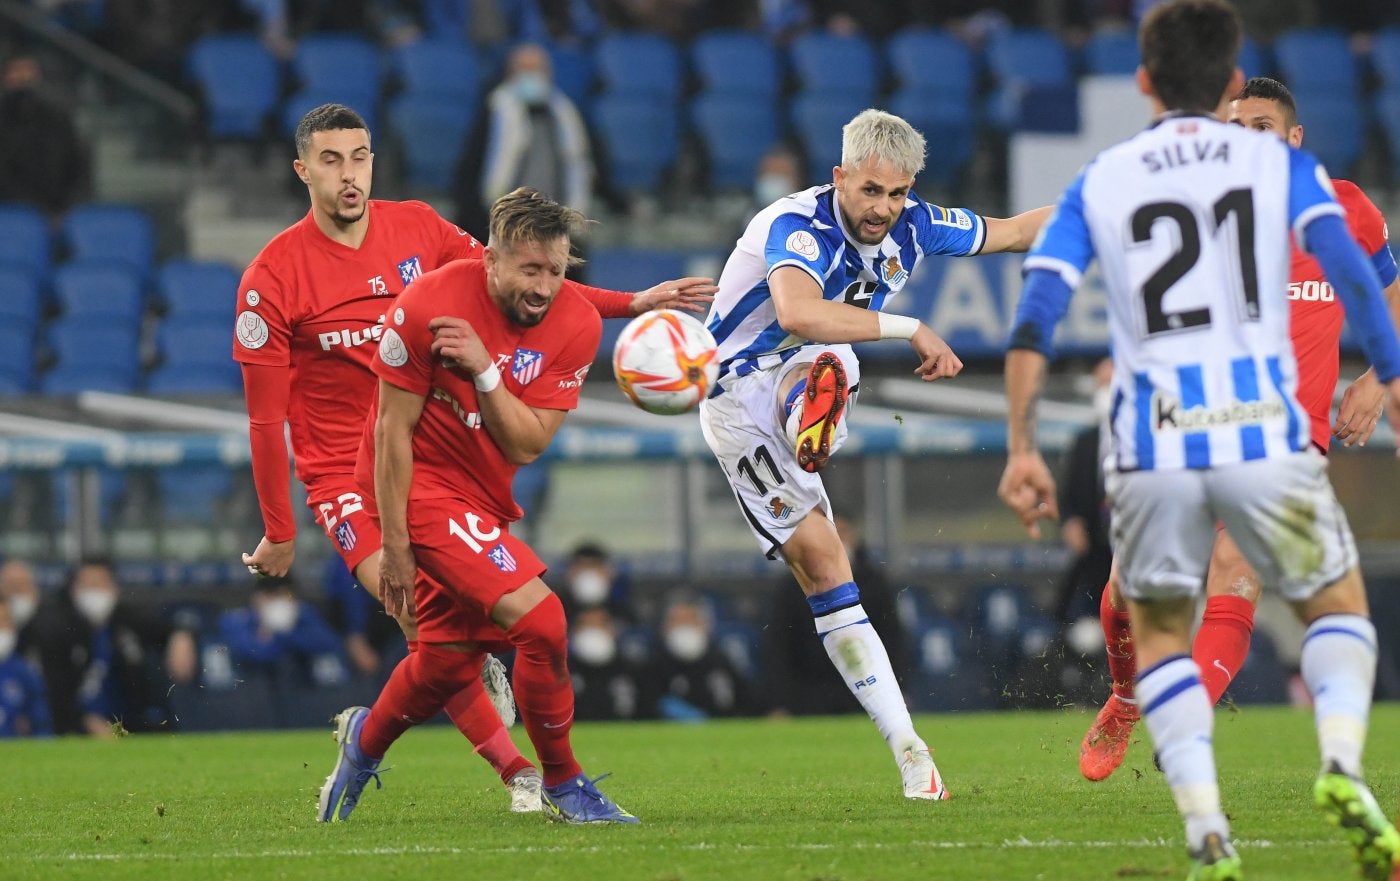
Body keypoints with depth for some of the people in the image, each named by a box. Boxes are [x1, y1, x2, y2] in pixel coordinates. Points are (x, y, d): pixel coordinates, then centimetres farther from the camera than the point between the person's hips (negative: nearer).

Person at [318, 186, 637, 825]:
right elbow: (393, 431, -16)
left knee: (449, 660, 16)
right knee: (540, 619, -19)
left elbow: (527, 444, -13)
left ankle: (364, 740, 47)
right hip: (422, 485, -7)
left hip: (485, 497, 7)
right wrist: (394, 545, -15)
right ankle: (563, 785, -2)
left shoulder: (576, 326, -9)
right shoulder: (428, 307, -22)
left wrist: (483, 370, -28)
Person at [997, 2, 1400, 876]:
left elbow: (1035, 317, 1)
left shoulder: (1098, 182, 11)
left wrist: (1021, 446, 3)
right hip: (1266, 433, -1)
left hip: (1152, 447, 1)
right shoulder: (1282, 165, 8)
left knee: (1160, 634, 18)